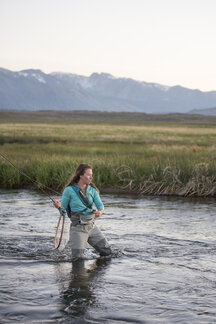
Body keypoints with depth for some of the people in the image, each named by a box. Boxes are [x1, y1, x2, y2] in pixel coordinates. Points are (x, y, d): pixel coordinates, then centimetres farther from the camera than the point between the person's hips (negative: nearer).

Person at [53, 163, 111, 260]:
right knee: (78, 259, -14)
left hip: (92, 226, 5)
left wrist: (100, 212, -23)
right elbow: (63, 209, -2)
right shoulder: (69, 190, -7)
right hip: (78, 228, -5)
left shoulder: (92, 189, 6)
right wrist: (58, 206, -26)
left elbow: (100, 205, 0)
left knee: (107, 252, 3)